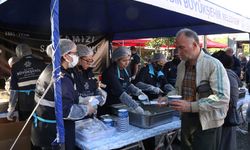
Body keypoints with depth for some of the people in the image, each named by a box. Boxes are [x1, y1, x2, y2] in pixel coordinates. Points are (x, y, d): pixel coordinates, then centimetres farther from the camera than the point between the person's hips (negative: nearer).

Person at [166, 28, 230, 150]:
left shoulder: (214, 65, -16)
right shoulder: (181, 66, 6)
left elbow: (223, 98, -23)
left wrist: (191, 106, -28)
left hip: (207, 125, -6)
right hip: (186, 121, 6)